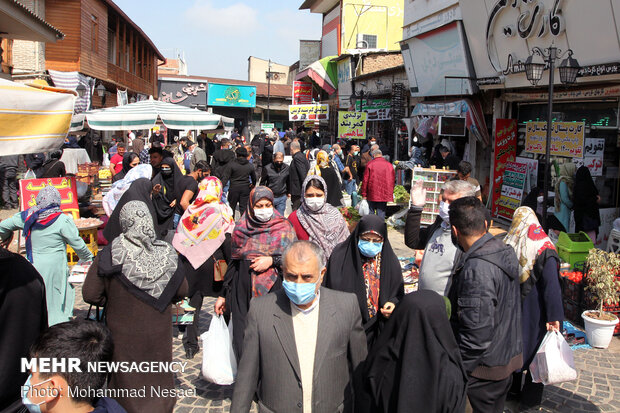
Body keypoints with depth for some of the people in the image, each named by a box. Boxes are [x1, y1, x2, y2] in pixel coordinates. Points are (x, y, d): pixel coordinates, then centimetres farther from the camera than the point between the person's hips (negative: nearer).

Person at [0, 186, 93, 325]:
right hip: (54, 267, -4)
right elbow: (78, 244, -7)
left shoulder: (27, 216, 2)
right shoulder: (63, 221, -12)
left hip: (31, 266, 5)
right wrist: (88, 258, 10)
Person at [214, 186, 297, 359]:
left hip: (272, 291, -2)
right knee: (242, 337, -2)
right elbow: (233, 262, 16)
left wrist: (272, 260, -13)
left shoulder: (284, 228, 3)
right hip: (243, 291, 2)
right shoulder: (241, 227, 11)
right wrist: (223, 295, 16)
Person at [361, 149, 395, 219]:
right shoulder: (389, 165, 4)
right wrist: (390, 193, 18)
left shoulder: (370, 164, -3)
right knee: (381, 212, 6)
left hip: (372, 195, -2)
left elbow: (365, 180, -3)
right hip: (385, 194, 2)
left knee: (370, 213, 8)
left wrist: (364, 194, 3)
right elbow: (393, 180, 9)